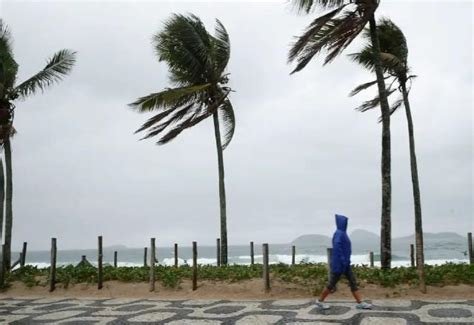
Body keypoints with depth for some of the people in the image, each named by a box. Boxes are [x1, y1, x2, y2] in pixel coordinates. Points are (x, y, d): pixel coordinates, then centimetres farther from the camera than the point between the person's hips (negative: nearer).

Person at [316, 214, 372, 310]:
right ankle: (320, 301, 12)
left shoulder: (342, 233, 13)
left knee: (353, 282, 5)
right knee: (332, 283, 0)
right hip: (340, 263, -10)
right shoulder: (339, 233, -17)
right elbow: (336, 247, -28)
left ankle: (360, 303, 6)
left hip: (345, 264, 10)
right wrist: (342, 260, -28)